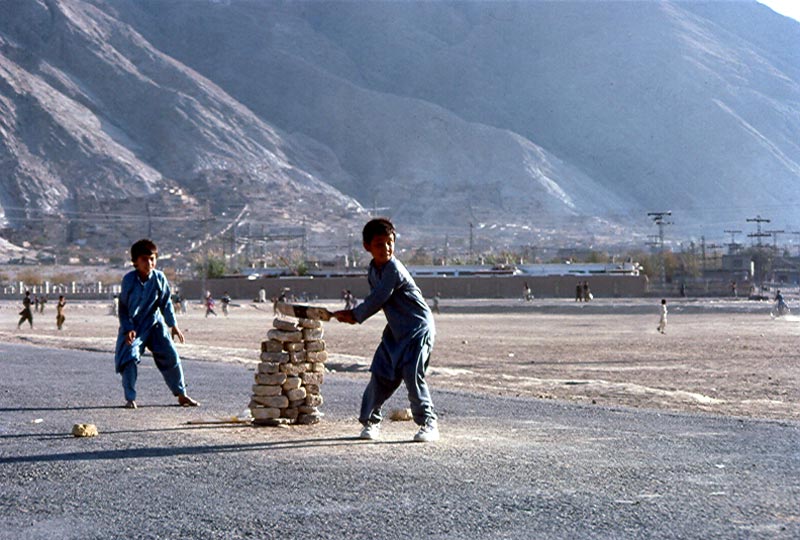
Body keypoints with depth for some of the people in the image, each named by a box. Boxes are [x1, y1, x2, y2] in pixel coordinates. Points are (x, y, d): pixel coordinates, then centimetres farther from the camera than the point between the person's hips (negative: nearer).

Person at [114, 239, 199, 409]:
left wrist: (173, 325, -3)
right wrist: (128, 329, -16)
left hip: (154, 324, 2)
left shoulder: (159, 278, -7)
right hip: (132, 326, -2)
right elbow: (123, 307, -7)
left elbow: (166, 303, 2)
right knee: (130, 358, -16)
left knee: (171, 356, -1)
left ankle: (181, 394, 12)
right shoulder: (128, 279, -13)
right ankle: (130, 398, -5)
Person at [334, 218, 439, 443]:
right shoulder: (374, 269, 6)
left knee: (413, 375, -14)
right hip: (396, 330, 8)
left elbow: (378, 299, -19)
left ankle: (428, 423, -3)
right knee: (381, 374, 4)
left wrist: (355, 315, -5)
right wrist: (353, 314, -1)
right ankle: (370, 420, 18)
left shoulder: (394, 269, -22)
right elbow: (376, 299, 14)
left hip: (418, 328, -8)